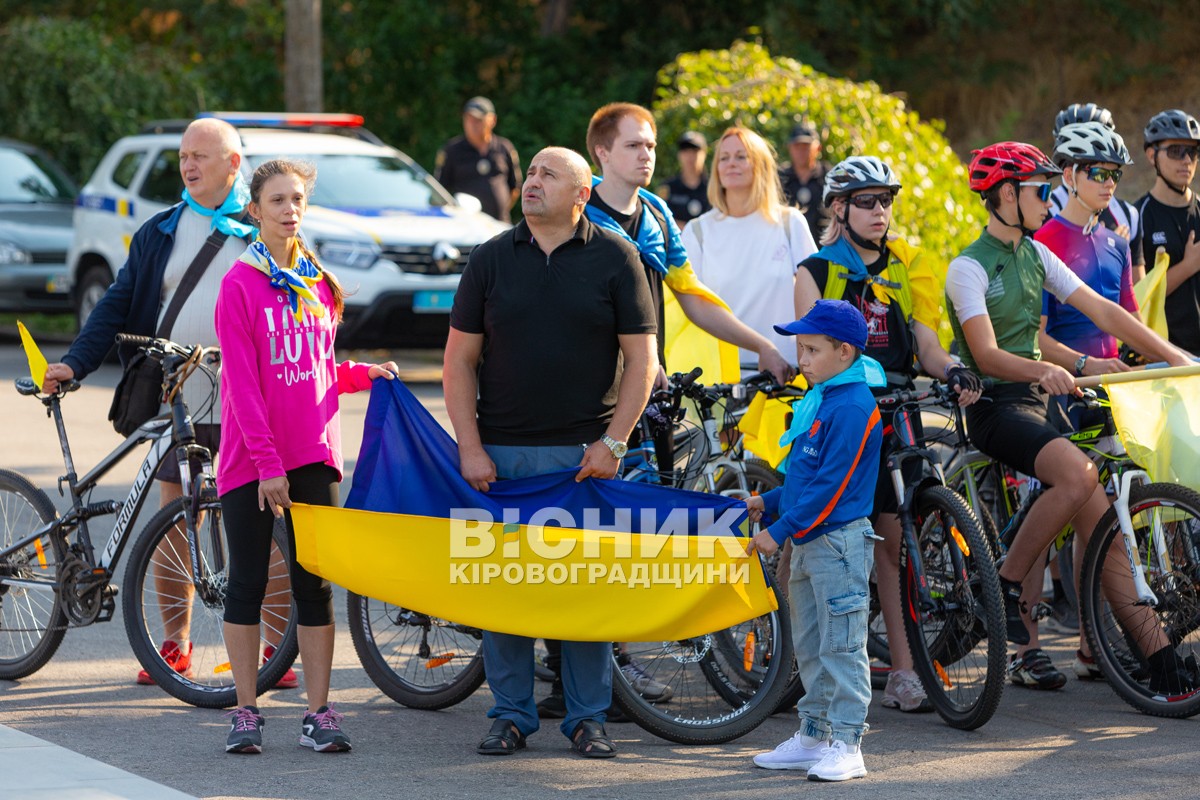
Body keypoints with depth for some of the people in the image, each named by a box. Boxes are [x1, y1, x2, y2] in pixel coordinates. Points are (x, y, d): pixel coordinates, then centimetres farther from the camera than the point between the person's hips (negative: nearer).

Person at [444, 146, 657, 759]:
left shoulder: (615, 259, 2)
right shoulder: (491, 259, 6)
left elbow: (641, 359, 1)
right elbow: (460, 359, 6)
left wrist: (612, 442, -7)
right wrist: (470, 448, -3)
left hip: (585, 453, -1)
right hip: (502, 454, 1)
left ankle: (587, 717, 11)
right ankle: (510, 714, 13)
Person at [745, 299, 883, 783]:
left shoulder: (852, 407, -16)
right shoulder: (821, 401, 14)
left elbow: (831, 484, -20)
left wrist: (781, 530, -18)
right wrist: (768, 503, 16)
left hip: (839, 540, -10)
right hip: (808, 543, 10)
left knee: (841, 646, -7)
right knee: (809, 647, 15)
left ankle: (846, 745, -4)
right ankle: (812, 738, 23)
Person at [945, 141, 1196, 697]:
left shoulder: (1035, 255, 13)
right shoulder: (969, 268, -9)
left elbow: (1103, 312, 11)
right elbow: (987, 355, -18)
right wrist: (1045, 370, -36)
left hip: (1041, 400, 6)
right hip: (995, 406, -6)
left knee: (1096, 516, -9)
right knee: (1080, 475, -30)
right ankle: (1007, 585, -12)